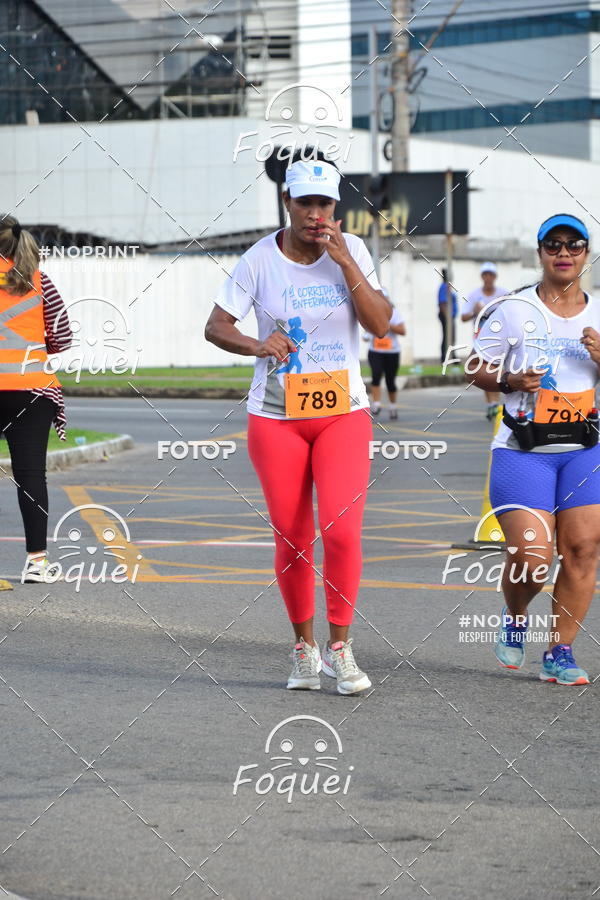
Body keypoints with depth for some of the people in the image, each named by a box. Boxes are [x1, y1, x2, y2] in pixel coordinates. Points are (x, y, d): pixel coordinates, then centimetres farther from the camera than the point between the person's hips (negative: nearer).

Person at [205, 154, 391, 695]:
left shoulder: (351, 251, -1)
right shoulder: (260, 259, -3)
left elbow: (380, 325, -9)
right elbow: (215, 326, -1)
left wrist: (343, 260, -16)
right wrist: (256, 345, -21)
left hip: (343, 412, 0)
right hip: (276, 417, 0)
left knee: (342, 530, -15)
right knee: (292, 543, 2)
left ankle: (340, 645, 0)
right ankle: (304, 646, 22)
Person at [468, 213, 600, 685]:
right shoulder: (513, 311, -1)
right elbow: (477, 368, 5)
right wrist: (509, 381, -14)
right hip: (522, 450, -3)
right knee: (531, 555, -12)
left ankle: (560, 652, 6)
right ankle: (515, 619, 20)